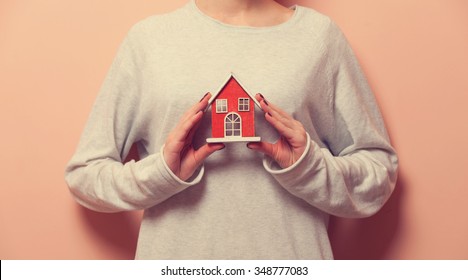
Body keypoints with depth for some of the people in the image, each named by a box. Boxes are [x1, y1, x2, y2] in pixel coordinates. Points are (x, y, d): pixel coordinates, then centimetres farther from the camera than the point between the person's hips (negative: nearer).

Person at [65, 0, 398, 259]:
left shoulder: (321, 34, -3)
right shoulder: (147, 38, -2)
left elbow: (380, 177, 1)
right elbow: (83, 174, 1)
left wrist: (309, 166, -17)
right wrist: (160, 171, -16)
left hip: (294, 258, 0)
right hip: (174, 258, 1)